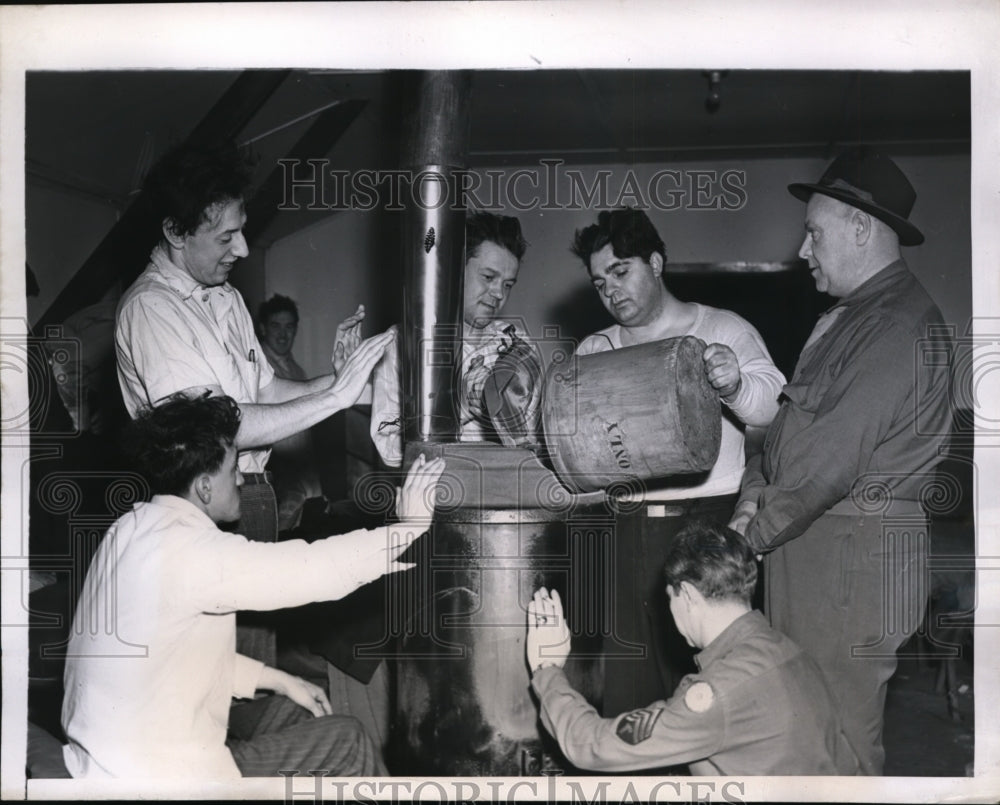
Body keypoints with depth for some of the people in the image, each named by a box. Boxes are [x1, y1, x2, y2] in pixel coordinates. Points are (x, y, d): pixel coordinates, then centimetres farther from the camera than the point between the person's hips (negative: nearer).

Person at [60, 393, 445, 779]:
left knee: (295, 711, 19)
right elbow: (315, 567, -24)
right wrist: (409, 525, -11)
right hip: (155, 775, -9)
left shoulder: (140, 528, 4)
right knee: (346, 741, 1)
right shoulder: (186, 551, -25)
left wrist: (275, 679, 11)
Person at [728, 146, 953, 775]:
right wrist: (757, 489, 0)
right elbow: (796, 419, 16)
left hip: (854, 555, -9)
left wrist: (756, 534, -11)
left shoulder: (900, 326, -17)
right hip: (810, 547, 9)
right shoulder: (850, 315, 15)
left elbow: (833, 458, -21)